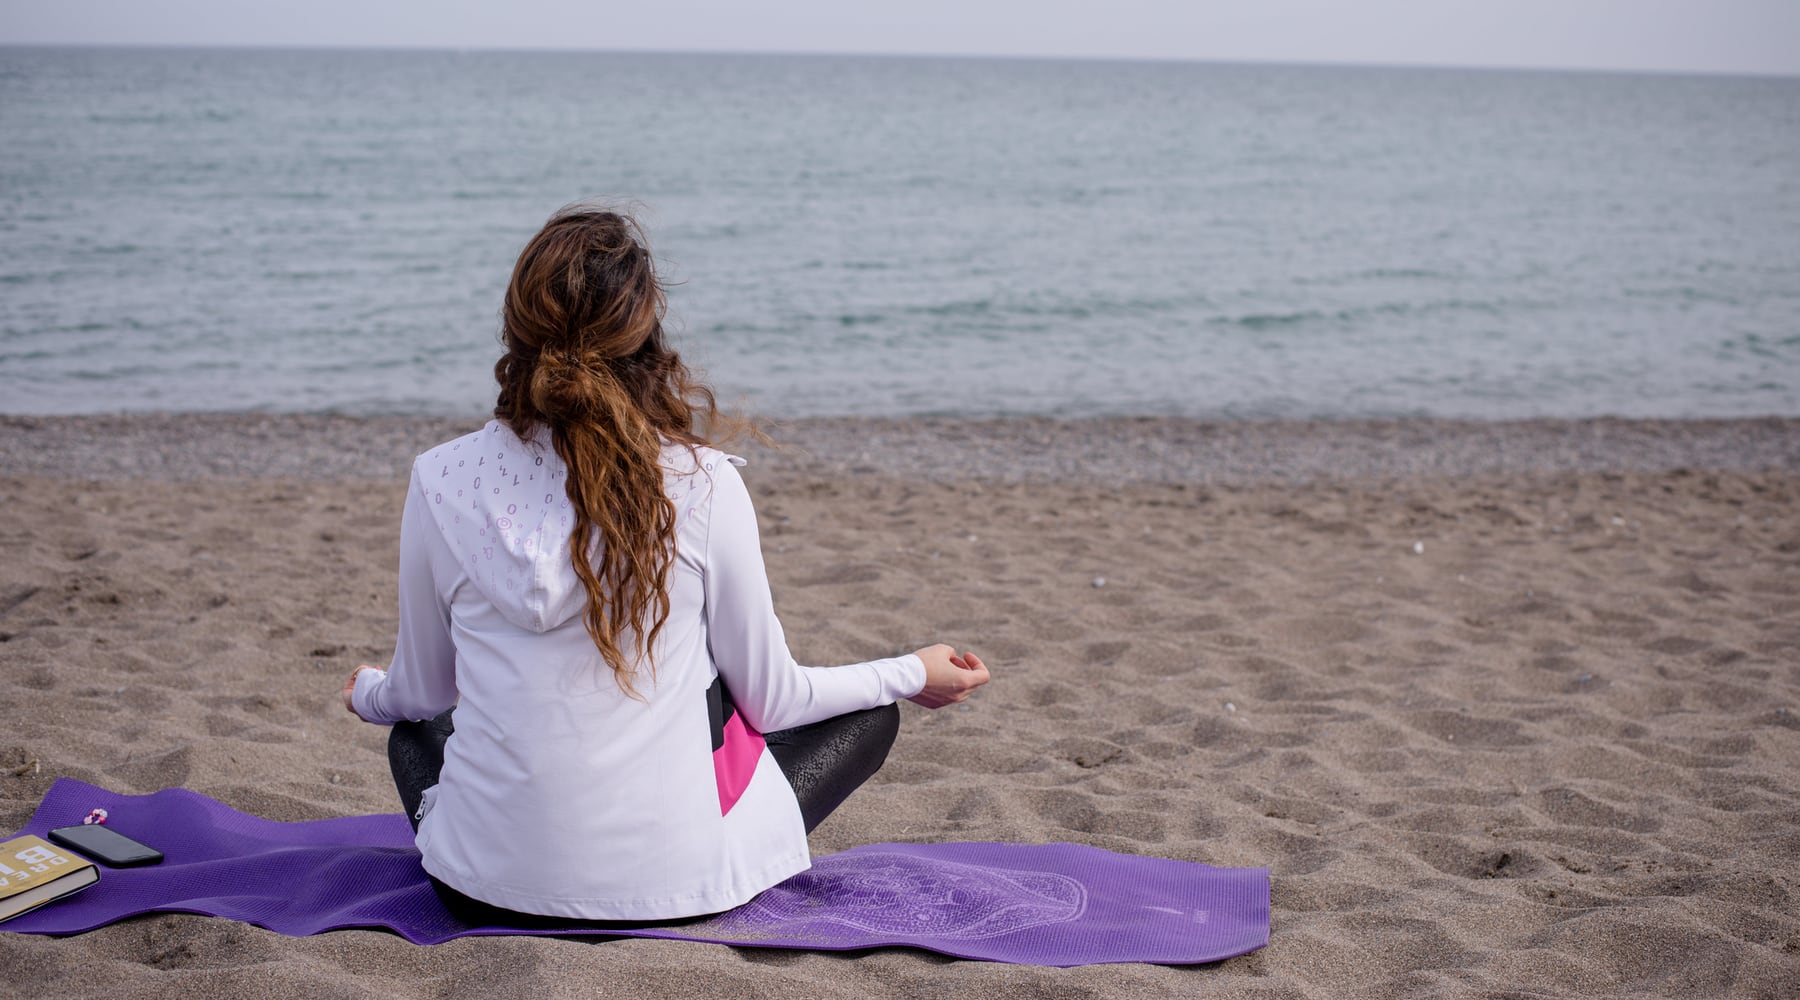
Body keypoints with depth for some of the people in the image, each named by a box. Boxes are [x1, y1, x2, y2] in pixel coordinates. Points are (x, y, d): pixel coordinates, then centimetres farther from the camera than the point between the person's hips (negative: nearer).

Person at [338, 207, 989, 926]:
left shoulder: (443, 481, -7)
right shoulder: (704, 485, -13)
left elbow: (422, 692, 7)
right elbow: (767, 699, -1)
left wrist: (368, 693, 32)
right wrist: (911, 675, 17)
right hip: (671, 885, -2)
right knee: (869, 715, 19)